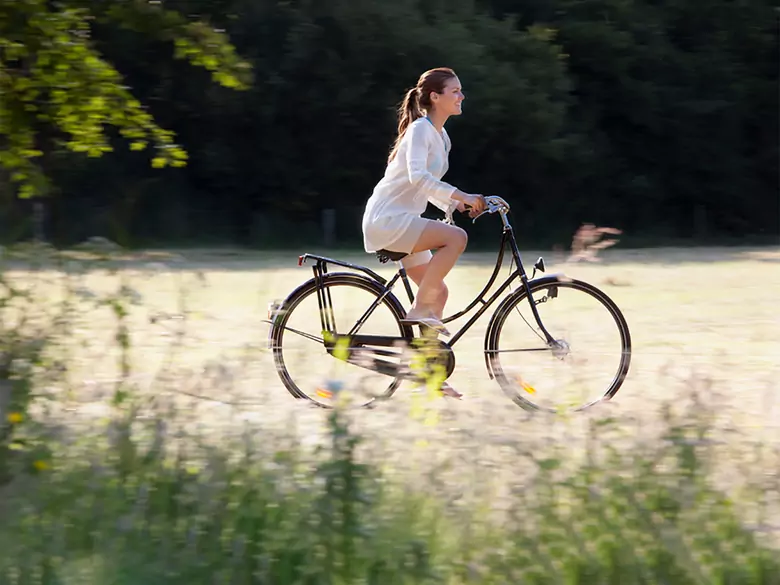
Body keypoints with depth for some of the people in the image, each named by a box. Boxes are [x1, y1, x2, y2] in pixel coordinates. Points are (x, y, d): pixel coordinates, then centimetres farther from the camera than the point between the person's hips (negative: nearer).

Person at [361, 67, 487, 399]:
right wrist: (461, 196, -35)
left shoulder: (441, 137, 16)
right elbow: (417, 176, -30)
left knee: (437, 292, 7)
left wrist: (456, 205, 8)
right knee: (456, 237, -26)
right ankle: (418, 310, -19)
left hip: (401, 221, 10)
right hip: (386, 219, -10)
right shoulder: (420, 130, -13)